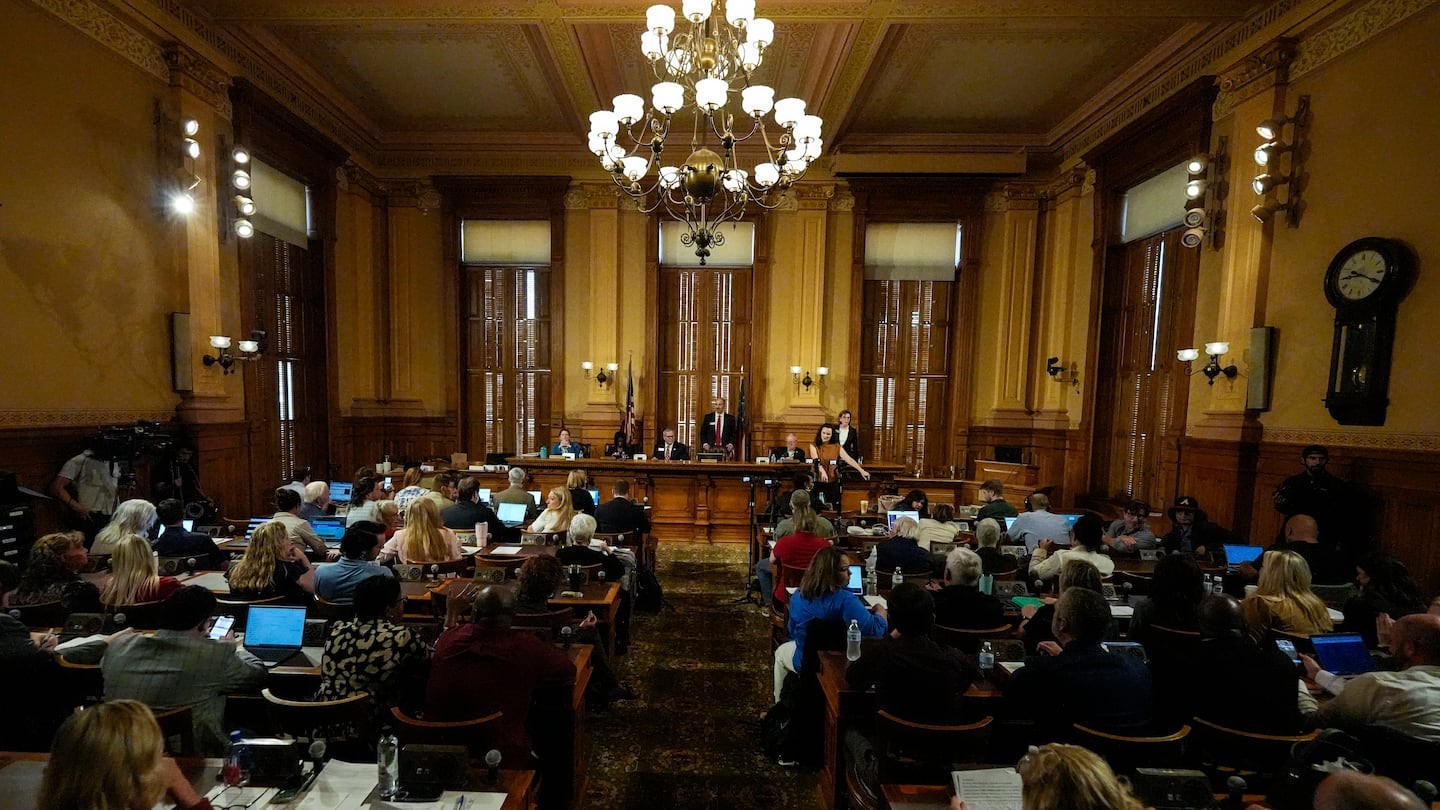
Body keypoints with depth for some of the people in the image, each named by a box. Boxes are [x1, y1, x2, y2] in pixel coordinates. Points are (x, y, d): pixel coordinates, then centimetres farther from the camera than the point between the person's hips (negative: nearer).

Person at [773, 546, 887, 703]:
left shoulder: (798, 596, -14)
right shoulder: (844, 600, -30)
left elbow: (792, 630, 1)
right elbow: (875, 630, -35)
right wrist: (880, 612, -14)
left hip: (803, 663, 2)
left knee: (781, 651, 34)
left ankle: (780, 703, 46)